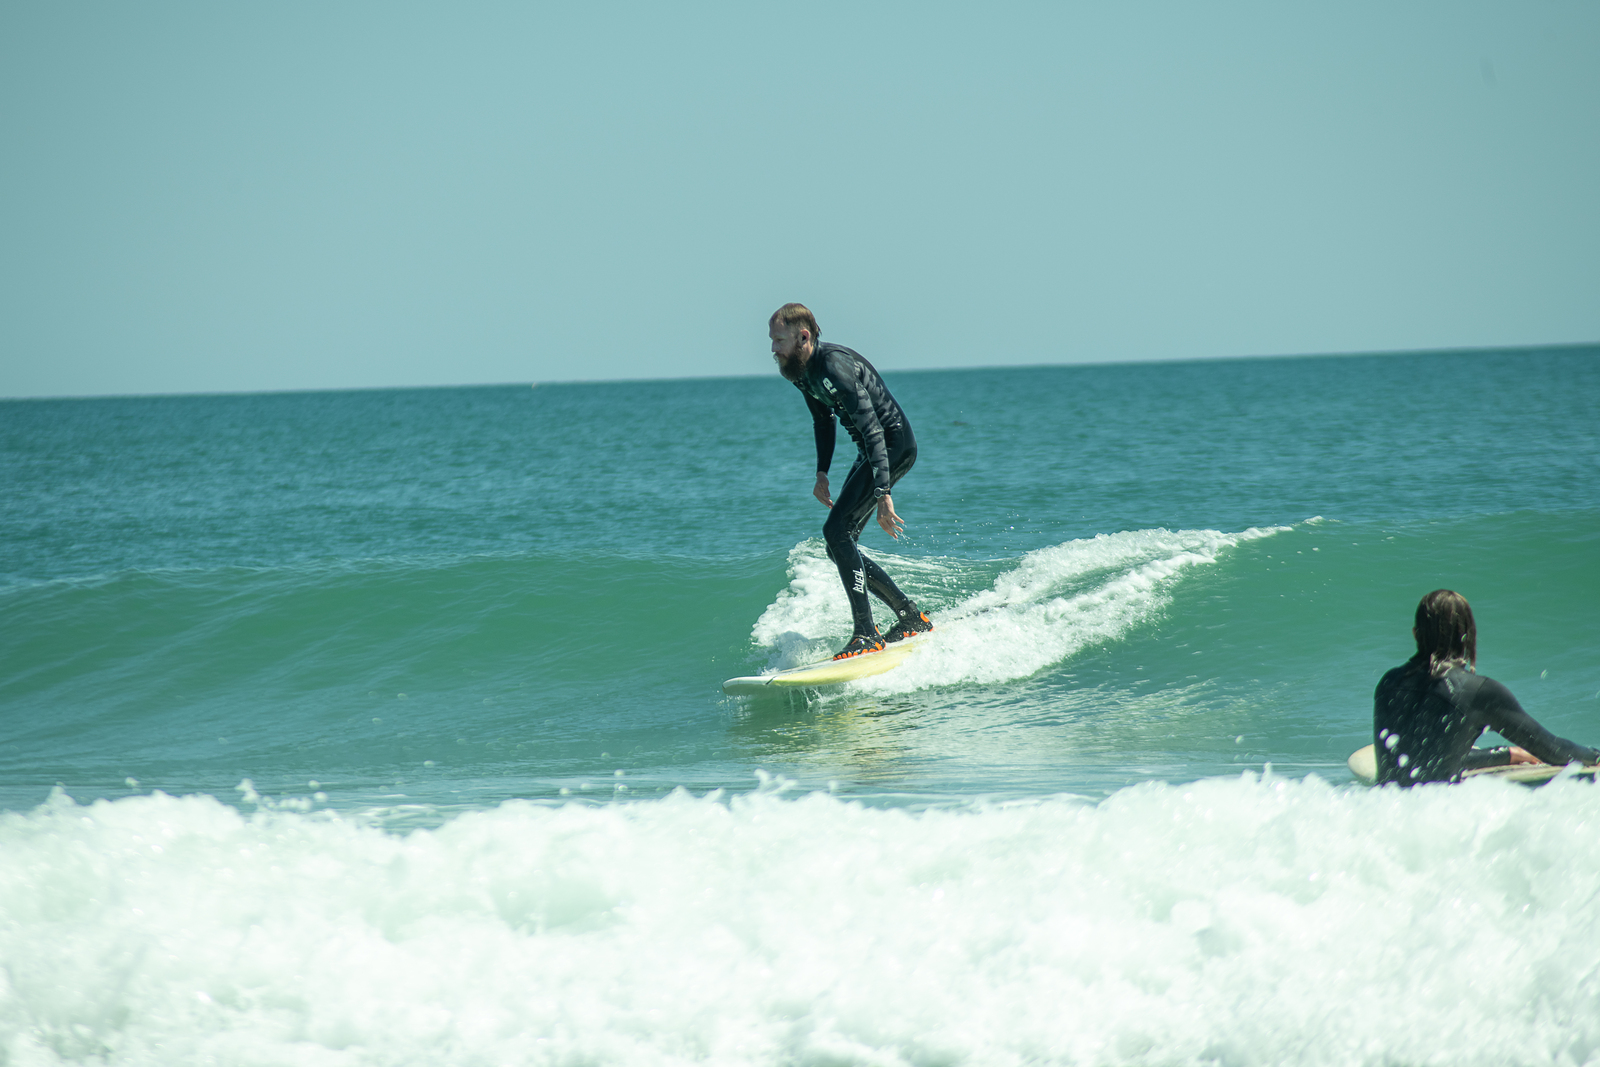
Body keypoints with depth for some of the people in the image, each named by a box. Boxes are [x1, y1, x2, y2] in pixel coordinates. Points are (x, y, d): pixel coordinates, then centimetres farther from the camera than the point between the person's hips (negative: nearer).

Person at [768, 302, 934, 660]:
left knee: (837, 531, -20)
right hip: (872, 451, 10)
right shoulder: (800, 369, 4)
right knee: (839, 546, 7)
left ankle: (865, 634, -20)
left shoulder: (834, 366, -25)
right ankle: (912, 617, 16)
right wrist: (822, 472, 13)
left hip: (893, 444, -10)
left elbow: (872, 428, -31)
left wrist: (882, 493, -37)